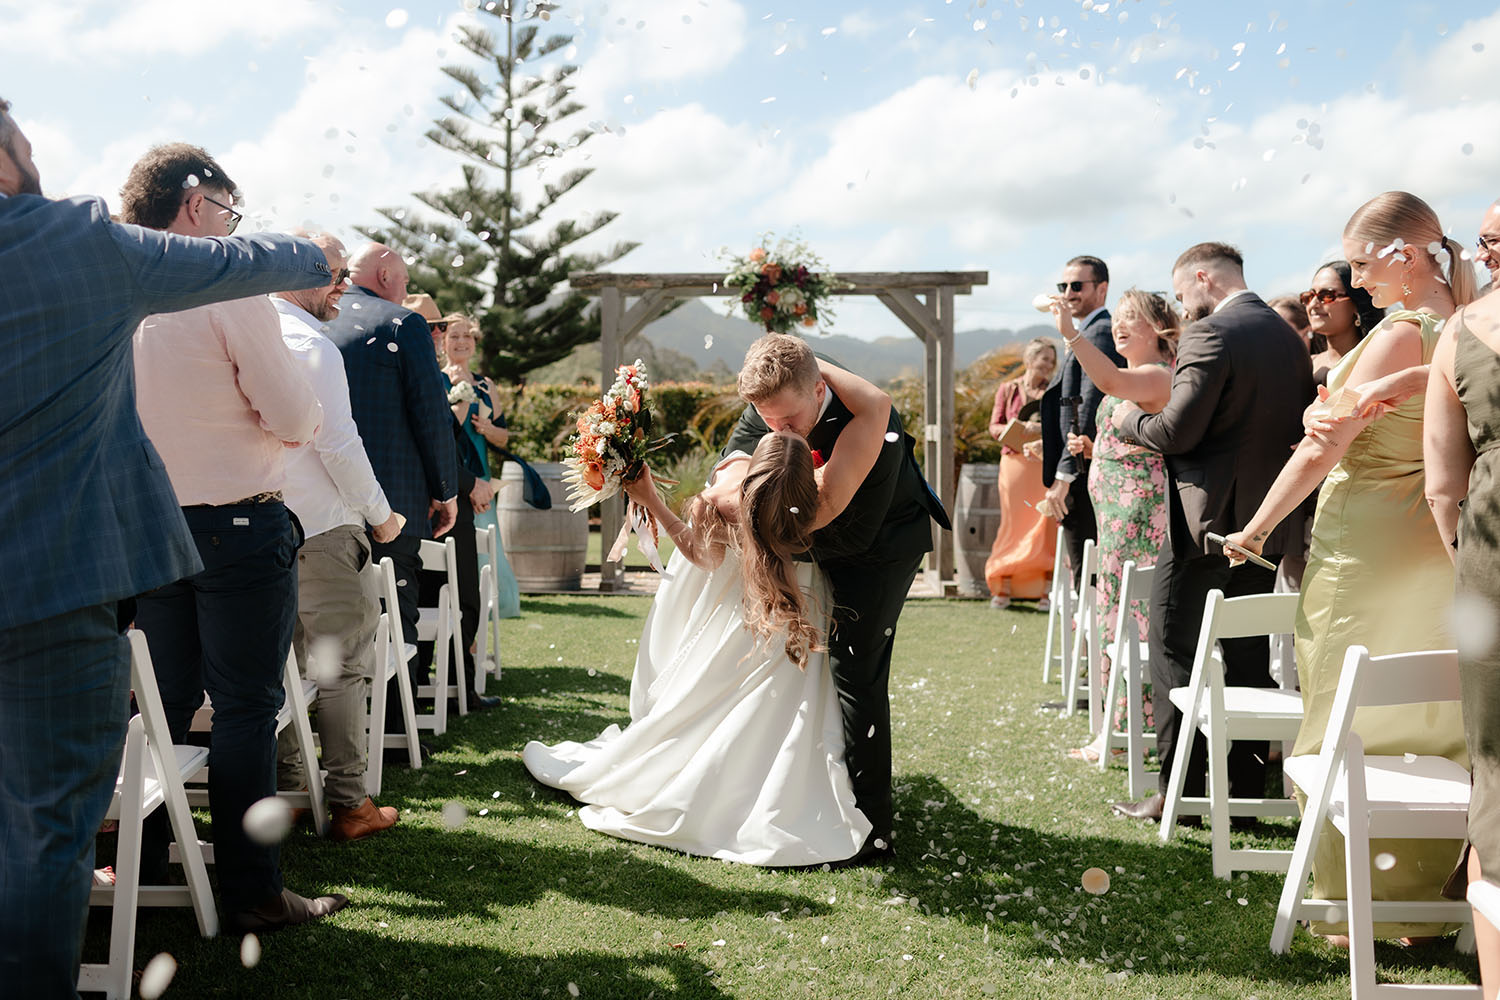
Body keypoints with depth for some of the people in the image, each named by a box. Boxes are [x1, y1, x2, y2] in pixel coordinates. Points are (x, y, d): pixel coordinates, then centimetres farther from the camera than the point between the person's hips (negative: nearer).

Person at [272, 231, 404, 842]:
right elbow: (339, 446, -18)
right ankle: (348, 804, 4)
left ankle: (284, 790, 23)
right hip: (323, 528, -8)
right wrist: (381, 515, -6)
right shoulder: (312, 348, -16)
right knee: (344, 665, 0)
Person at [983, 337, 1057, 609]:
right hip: (1015, 462, 0)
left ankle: (1048, 588, 3)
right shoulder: (1008, 389, 8)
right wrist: (1021, 429, -14)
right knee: (1013, 524, 1)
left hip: (1046, 464, 0)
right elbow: (994, 427, 4)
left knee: (1047, 525, -3)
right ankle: (1003, 588, 8)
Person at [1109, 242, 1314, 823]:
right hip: (1267, 520, 8)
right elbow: (1297, 429, 16)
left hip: (1204, 519, -8)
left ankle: (1179, 790, 2)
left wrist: (1130, 421, -1)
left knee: (1176, 654, 0)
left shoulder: (1209, 334, -15)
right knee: (1248, 656, 13)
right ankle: (1246, 789, 18)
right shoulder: (1288, 336, 11)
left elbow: (1178, 431, -20)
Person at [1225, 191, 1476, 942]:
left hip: (1368, 542, -8)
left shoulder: (1400, 334, -17)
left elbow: (1323, 447, -16)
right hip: (1435, 549, 8)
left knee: (1356, 729, 1)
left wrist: (1256, 529, -8)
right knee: (1426, 725, 14)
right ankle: (1427, 893, 25)